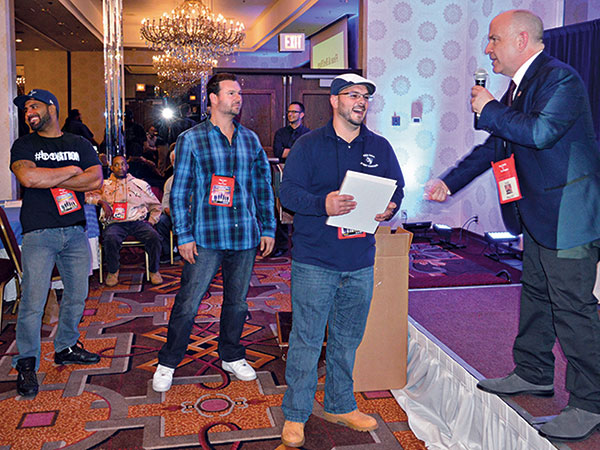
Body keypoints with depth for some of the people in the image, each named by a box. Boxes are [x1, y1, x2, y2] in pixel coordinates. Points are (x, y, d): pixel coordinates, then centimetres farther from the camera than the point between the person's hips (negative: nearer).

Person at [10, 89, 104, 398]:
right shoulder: (24, 145, 6)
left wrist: (49, 180, -8)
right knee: (33, 301, -5)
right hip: (38, 233, -3)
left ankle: (66, 347, 28)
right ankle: (26, 364, 9)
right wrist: (71, 170, -7)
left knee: (77, 295, 9)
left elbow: (96, 180, -4)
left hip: (75, 230, 3)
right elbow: (28, 177, -15)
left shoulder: (80, 144, 12)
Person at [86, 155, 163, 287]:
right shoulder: (105, 185, 19)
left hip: (138, 222, 1)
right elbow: (88, 194, 6)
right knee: (110, 238, -35)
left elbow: (156, 206, 23)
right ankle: (113, 271, -9)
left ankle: (154, 270, -8)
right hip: (115, 223, 0)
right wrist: (102, 202, -9)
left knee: (154, 236, -30)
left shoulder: (141, 184, 20)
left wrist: (151, 222, 9)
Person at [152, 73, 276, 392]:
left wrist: (267, 229, 10)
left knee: (237, 301, 13)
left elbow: (263, 186, 15)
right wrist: (184, 235, -8)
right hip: (205, 237, -3)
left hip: (245, 236, 4)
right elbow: (179, 191, -2)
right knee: (188, 304, 0)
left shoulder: (250, 139, 11)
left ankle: (231, 356, 32)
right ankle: (168, 363, 18)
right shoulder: (191, 139, 0)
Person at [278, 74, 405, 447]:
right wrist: (323, 205, -23)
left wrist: (390, 208, -8)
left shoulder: (380, 147, 11)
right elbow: (288, 191, -7)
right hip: (315, 261, -4)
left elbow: (398, 189, 14)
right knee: (307, 339, 0)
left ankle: (341, 405, 33)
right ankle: (295, 415, 16)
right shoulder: (309, 144, -1)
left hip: (360, 262, 4)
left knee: (348, 339, 15)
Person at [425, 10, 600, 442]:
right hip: (538, 214, 10)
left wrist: (489, 110, -17)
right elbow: (496, 145, 18)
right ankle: (533, 374, 35)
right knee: (536, 297, 19)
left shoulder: (559, 78, -15)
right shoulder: (520, 86, 14)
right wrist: (450, 181, 13)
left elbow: (540, 132, -31)